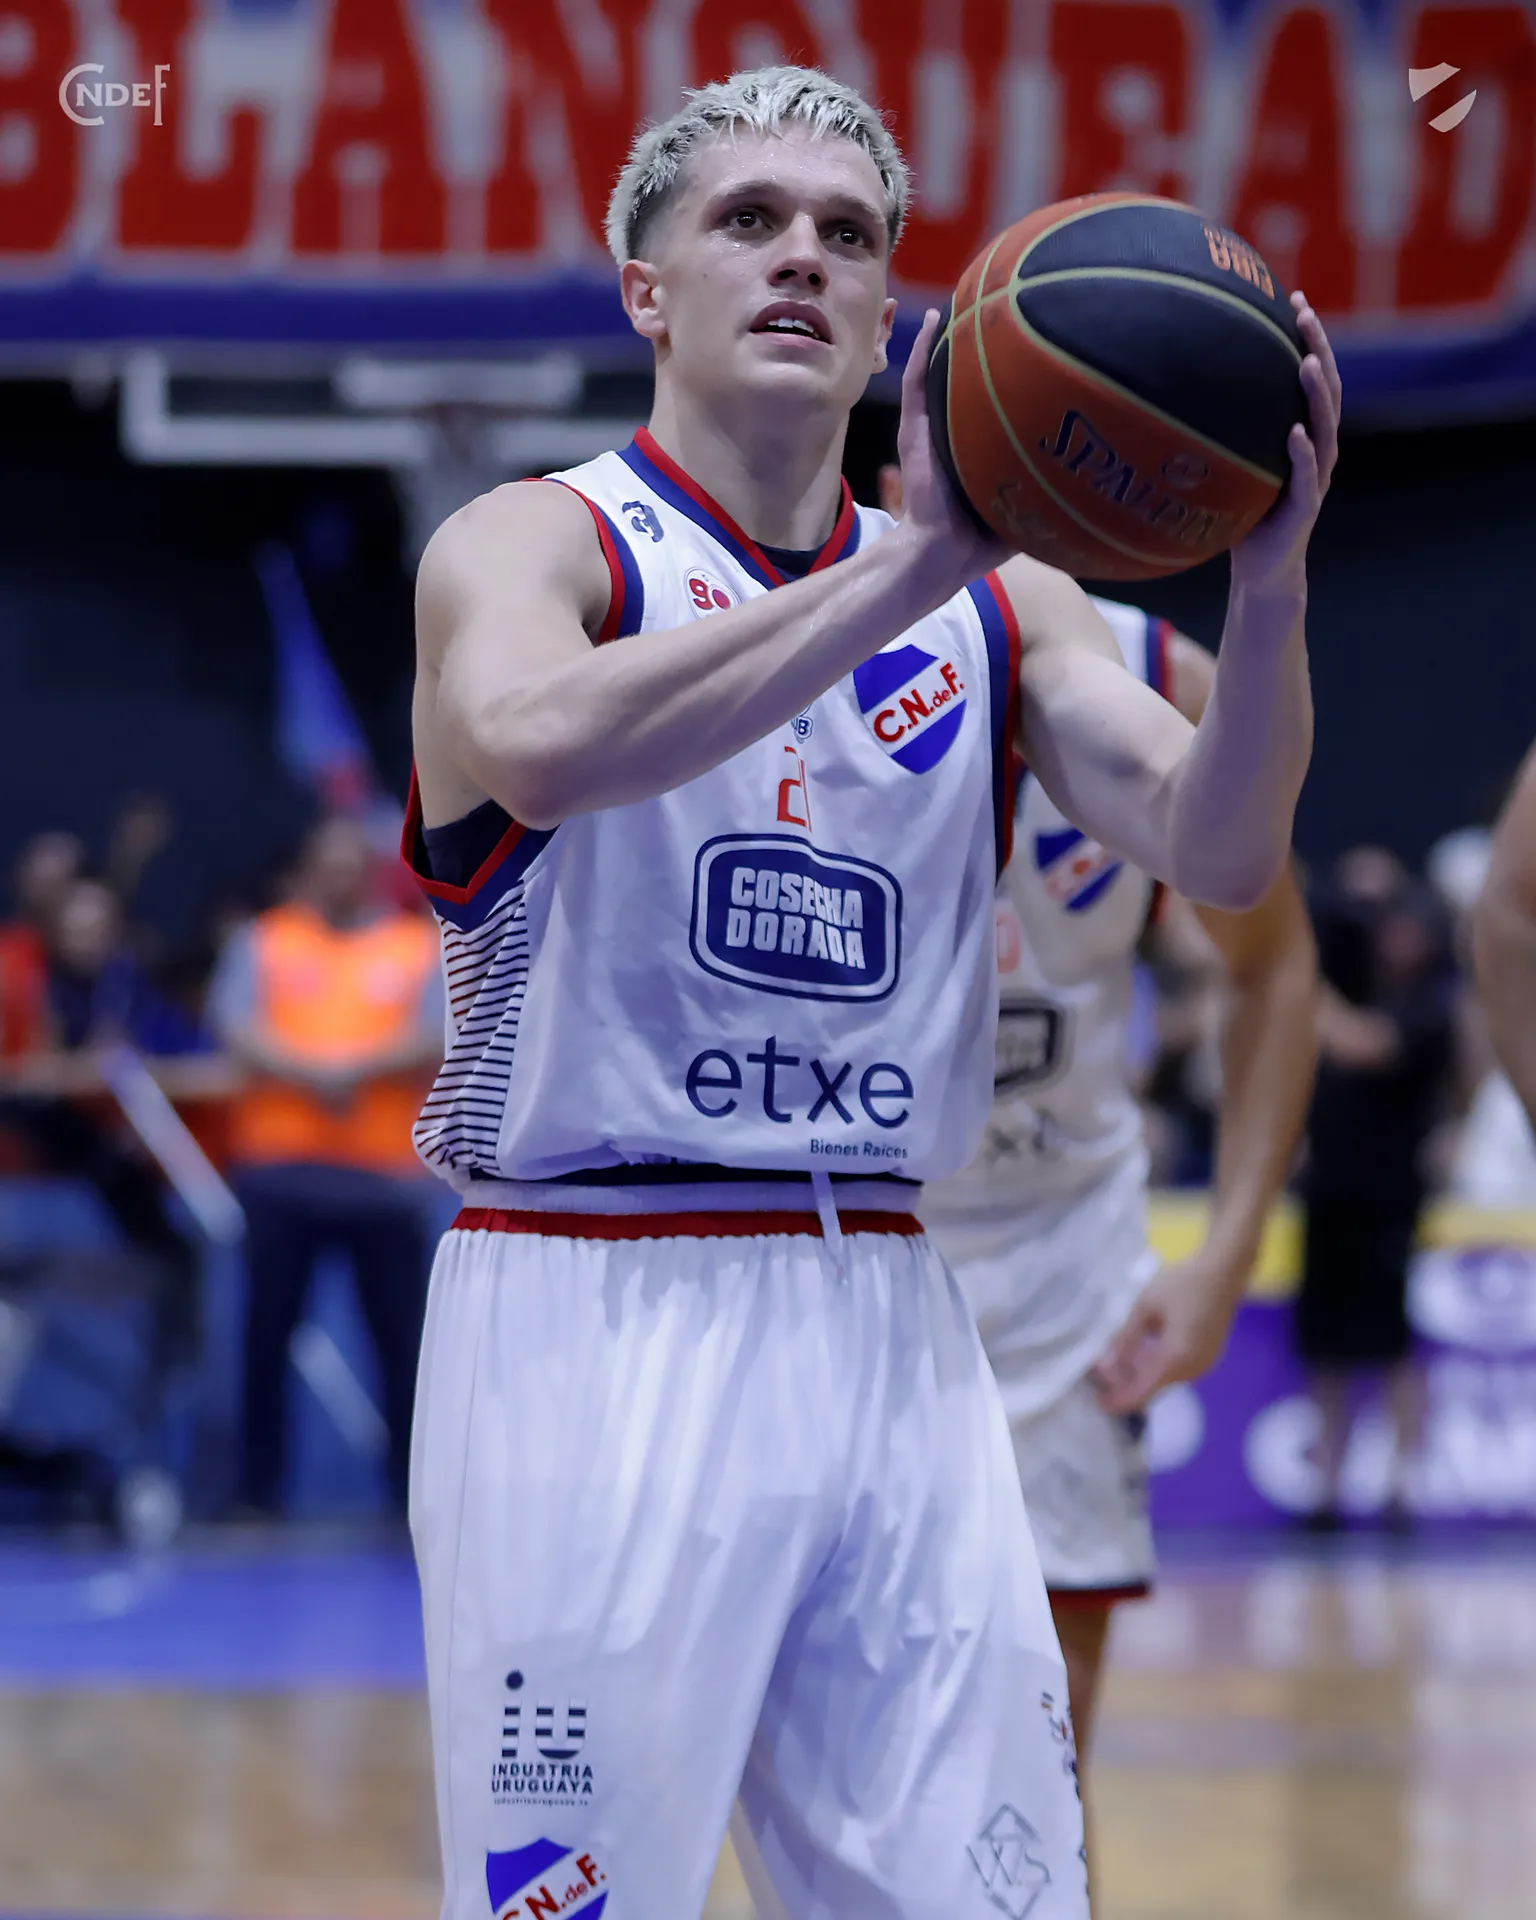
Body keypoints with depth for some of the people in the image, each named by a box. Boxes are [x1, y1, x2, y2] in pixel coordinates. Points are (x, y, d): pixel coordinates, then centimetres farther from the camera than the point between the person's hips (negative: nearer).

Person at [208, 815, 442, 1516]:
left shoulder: (422, 948, 10)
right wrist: (311, 1073, -16)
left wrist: (357, 1068, -16)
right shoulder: (264, 943, 12)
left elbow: (440, 1038, -3)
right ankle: (260, 1493, 8)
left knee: (403, 1338, -2)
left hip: (382, 1170, -1)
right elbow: (236, 1027, -3)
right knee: (268, 1332, 1)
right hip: (280, 1168, 1)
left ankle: (415, 1492, 4)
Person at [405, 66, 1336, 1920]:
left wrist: (1265, 586, -20)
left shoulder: (999, 602, 13)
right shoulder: (529, 545, -2)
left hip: (883, 1328, 5)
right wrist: (910, 567, -29)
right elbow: (539, 743, -26)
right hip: (596, 1327, -4)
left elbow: (1217, 853, -2)